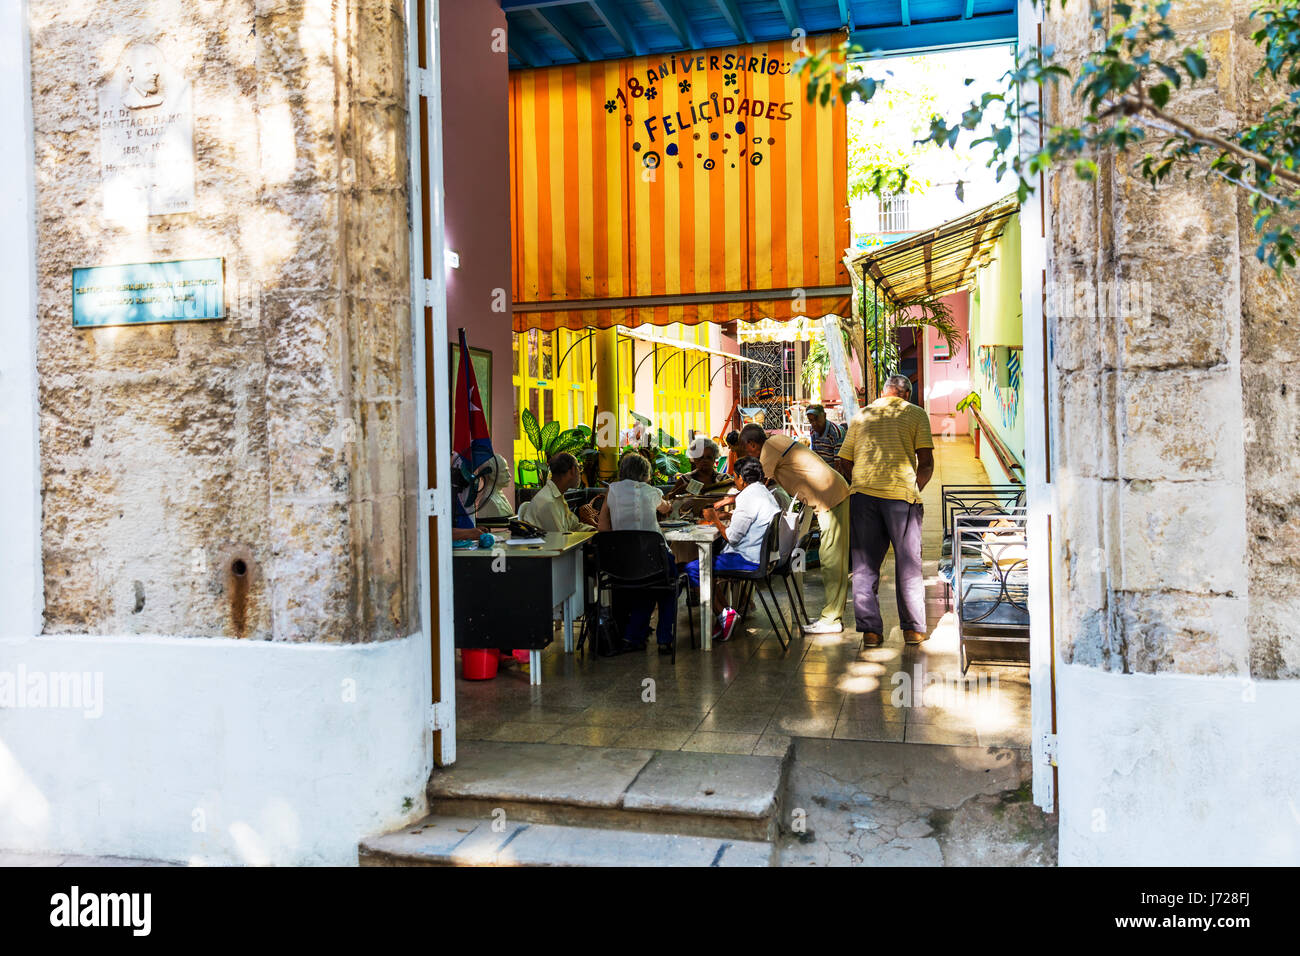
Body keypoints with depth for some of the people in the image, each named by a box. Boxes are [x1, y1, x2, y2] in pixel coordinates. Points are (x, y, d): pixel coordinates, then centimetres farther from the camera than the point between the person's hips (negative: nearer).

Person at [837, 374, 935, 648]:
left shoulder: (860, 416, 19)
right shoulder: (916, 413, 10)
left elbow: (845, 462, 17)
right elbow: (926, 462, 2)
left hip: (862, 493, 2)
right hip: (901, 493, -2)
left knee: (864, 564, 8)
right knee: (908, 564, 9)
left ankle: (870, 630, 6)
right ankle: (913, 628, 15)